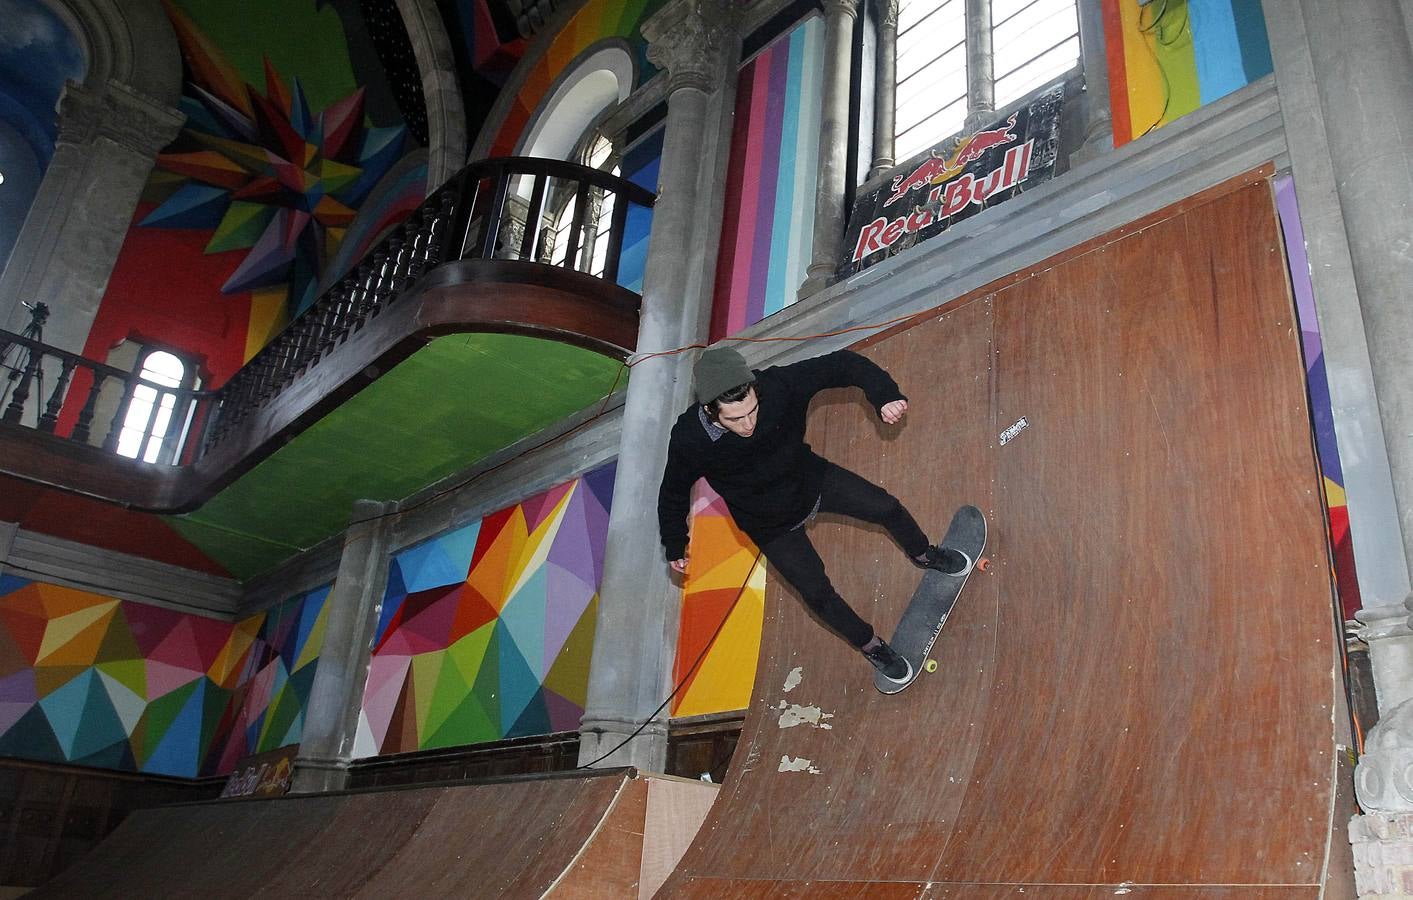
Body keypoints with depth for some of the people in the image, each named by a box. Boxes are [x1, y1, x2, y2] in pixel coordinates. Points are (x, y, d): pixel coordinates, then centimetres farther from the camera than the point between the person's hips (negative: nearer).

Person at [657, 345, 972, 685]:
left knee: (888, 508, 12)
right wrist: (674, 547, -1)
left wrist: (885, 396, -39)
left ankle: (924, 555, 47)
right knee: (817, 594, 3)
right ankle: (872, 646, 32)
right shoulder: (689, 441, -33)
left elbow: (842, 364, -24)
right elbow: (674, 492, -12)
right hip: (772, 526, -2)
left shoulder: (778, 386, -34)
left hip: (812, 479, 2)